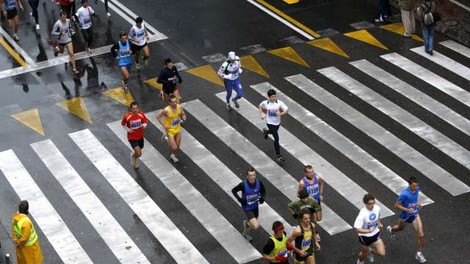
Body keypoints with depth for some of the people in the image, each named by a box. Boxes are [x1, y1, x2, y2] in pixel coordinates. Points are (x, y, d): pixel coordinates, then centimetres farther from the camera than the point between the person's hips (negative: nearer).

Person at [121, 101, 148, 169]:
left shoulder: (141, 114, -13)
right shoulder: (127, 116, -21)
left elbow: (145, 122, 0)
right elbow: (123, 124, -2)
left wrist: (143, 125, -23)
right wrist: (128, 129, -17)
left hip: (140, 136, 4)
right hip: (132, 137, -4)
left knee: (138, 152, 21)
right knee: (139, 153, -15)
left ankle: (134, 155, 56)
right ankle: (133, 156, 21)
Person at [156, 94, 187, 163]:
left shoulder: (180, 107, -15)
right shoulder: (166, 110, -29)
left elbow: (183, 114, 6)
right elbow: (158, 116, -14)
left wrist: (184, 118, -18)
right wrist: (164, 125, -18)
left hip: (178, 129, 5)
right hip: (170, 130, -5)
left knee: (177, 147, 14)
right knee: (174, 148, -6)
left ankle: (173, 155, 47)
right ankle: (167, 139, 25)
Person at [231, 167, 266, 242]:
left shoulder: (259, 183, -16)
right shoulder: (243, 185, -26)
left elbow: (263, 191, 5)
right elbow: (233, 191, -8)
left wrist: (262, 197, -15)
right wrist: (239, 199, -22)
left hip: (255, 206, 5)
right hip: (247, 208, -5)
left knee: (252, 224, 23)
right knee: (255, 226, -18)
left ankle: (245, 232, 56)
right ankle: (246, 223, 17)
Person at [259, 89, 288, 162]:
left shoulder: (279, 102, -18)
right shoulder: (265, 103, -16)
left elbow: (286, 110, -19)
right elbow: (260, 106, 7)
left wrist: (281, 113, -38)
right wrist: (261, 114, -3)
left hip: (277, 122, 3)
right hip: (270, 123, -3)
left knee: (274, 132, 33)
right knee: (276, 138, -10)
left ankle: (266, 131, 69)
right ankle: (279, 156, -3)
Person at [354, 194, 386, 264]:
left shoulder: (377, 208, -15)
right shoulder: (362, 214, -32)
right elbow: (356, 228, -34)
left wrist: (379, 223, 3)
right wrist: (368, 231, -43)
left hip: (375, 235, 4)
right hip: (365, 237, -4)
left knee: (382, 253, -6)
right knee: (365, 254, 18)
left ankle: (371, 251, 29)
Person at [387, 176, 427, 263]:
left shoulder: (417, 189, -14)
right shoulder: (404, 194, -34)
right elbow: (396, 205, -25)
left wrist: (417, 204, -1)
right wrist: (407, 209, -35)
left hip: (414, 214, 3)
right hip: (405, 215, -3)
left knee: (421, 235, -7)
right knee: (400, 228, 29)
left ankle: (419, 253, 11)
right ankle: (391, 229, 67)